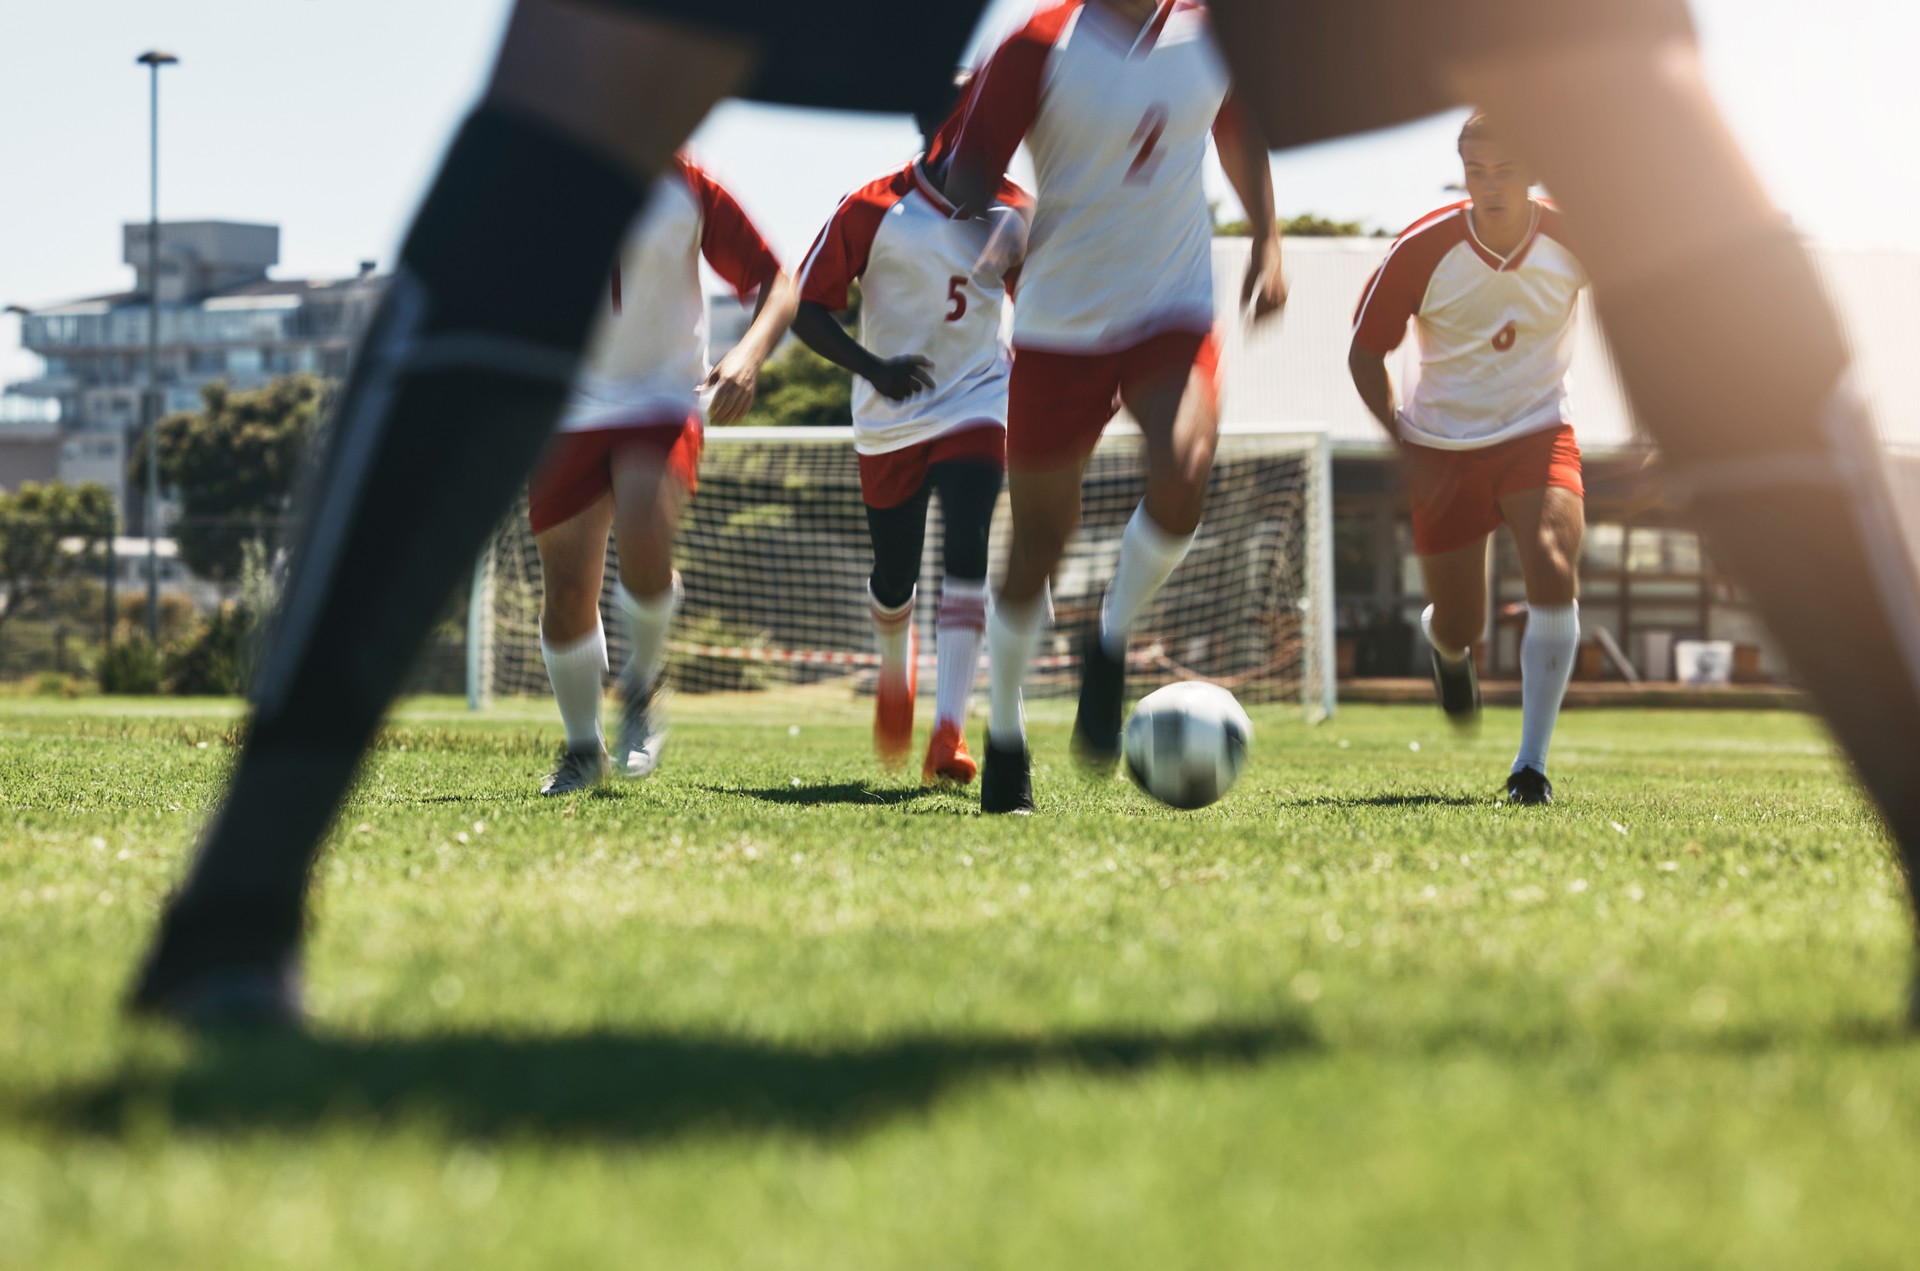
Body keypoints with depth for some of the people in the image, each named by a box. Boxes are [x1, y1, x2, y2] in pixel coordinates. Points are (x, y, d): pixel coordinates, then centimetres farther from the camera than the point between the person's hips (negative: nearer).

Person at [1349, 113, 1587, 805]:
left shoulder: (1574, 237, -13)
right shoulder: (1421, 249, -17)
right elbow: (1365, 352, -5)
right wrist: (1401, 447, -15)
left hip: (1537, 435, 0)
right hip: (1443, 449, 0)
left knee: (1553, 574, -26)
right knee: (1460, 629, 5)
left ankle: (1531, 764, -17)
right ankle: (1445, 645, 48)